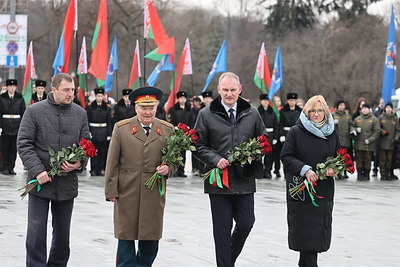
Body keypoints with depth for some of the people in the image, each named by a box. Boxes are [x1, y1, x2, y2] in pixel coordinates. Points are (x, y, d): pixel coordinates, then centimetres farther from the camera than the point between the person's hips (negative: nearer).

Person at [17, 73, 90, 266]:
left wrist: (79, 163, -9)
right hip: (40, 181, -3)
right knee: (36, 232, -3)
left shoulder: (80, 113, 6)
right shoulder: (34, 111, -5)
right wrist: (37, 170, -17)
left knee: (62, 234, 12)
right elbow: (24, 144, -6)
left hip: (67, 183, 4)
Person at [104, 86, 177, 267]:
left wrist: (167, 169, -10)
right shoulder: (121, 128, 3)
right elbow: (112, 163, 2)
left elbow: (174, 160, 13)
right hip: (126, 193, -1)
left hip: (154, 194, 1)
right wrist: (111, 191, -4)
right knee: (126, 237, 1)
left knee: (151, 237, 6)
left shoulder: (167, 130, 7)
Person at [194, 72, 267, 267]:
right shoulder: (206, 115, 1)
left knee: (246, 223, 2)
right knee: (222, 229, 2)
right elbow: (198, 145, 2)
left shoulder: (252, 113, 8)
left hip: (245, 179, 2)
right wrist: (215, 159, -14)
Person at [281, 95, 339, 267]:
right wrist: (305, 170, -18)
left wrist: (333, 169, -3)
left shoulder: (331, 134, 11)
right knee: (305, 229, -6)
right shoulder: (296, 132, -2)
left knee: (320, 228, 4)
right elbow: (286, 157, -5)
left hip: (324, 190, 4)